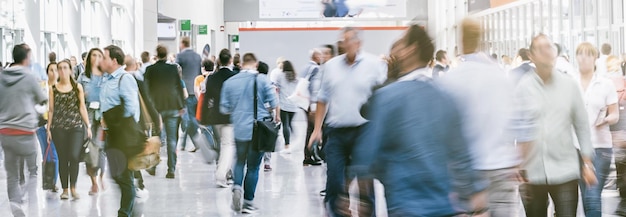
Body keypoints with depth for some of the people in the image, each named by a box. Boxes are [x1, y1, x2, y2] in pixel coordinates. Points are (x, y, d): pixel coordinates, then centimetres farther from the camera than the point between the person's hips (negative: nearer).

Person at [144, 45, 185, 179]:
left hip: (156, 107, -1)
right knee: (171, 139, 2)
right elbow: (180, 88, 3)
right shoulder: (173, 69, -1)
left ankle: (153, 167, 18)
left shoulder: (150, 70, -4)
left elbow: (146, 89, -2)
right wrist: (182, 106, 9)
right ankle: (171, 170, -1)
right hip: (172, 107, 1)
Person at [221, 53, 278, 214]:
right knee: (253, 166, 7)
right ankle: (248, 201, 10)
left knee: (240, 161, 20)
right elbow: (274, 103, -6)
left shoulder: (229, 82, 0)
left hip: (239, 129, 2)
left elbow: (224, 108, 3)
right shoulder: (262, 80, -7)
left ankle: (237, 187, -6)